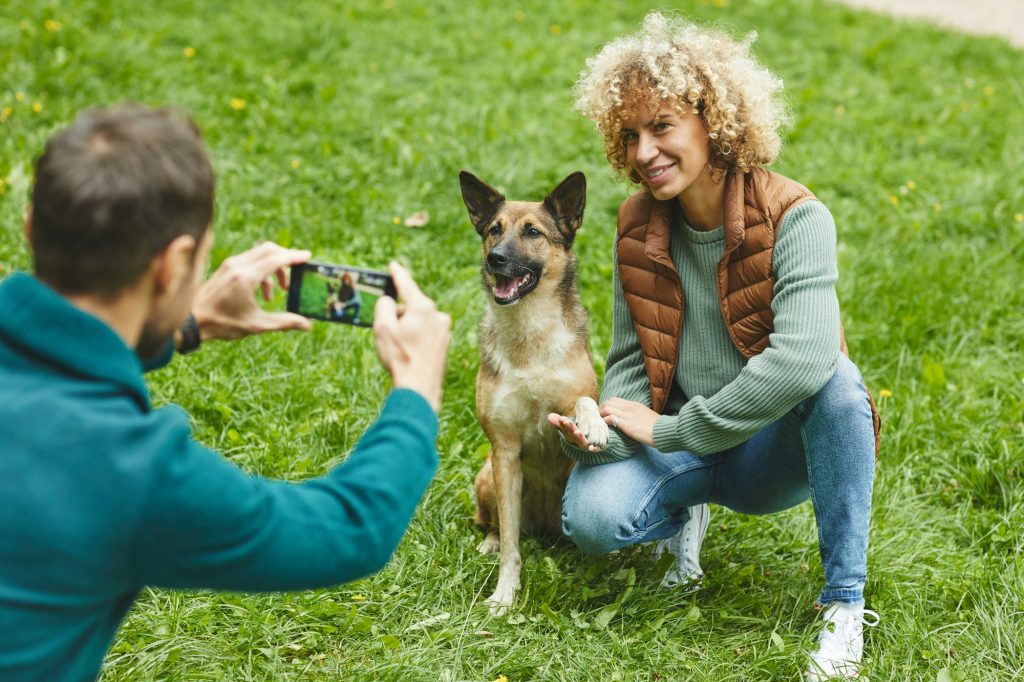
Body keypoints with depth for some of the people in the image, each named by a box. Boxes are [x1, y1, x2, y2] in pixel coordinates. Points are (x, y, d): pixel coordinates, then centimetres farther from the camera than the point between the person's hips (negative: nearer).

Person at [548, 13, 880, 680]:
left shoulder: (796, 218, -19)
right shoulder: (638, 225, -1)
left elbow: (802, 358, -33)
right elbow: (631, 361, 1)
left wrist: (673, 429, -26)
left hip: (776, 448, -3)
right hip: (682, 447, 3)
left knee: (836, 378, -36)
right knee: (591, 515, -27)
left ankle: (845, 605, -25)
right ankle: (684, 514, 11)